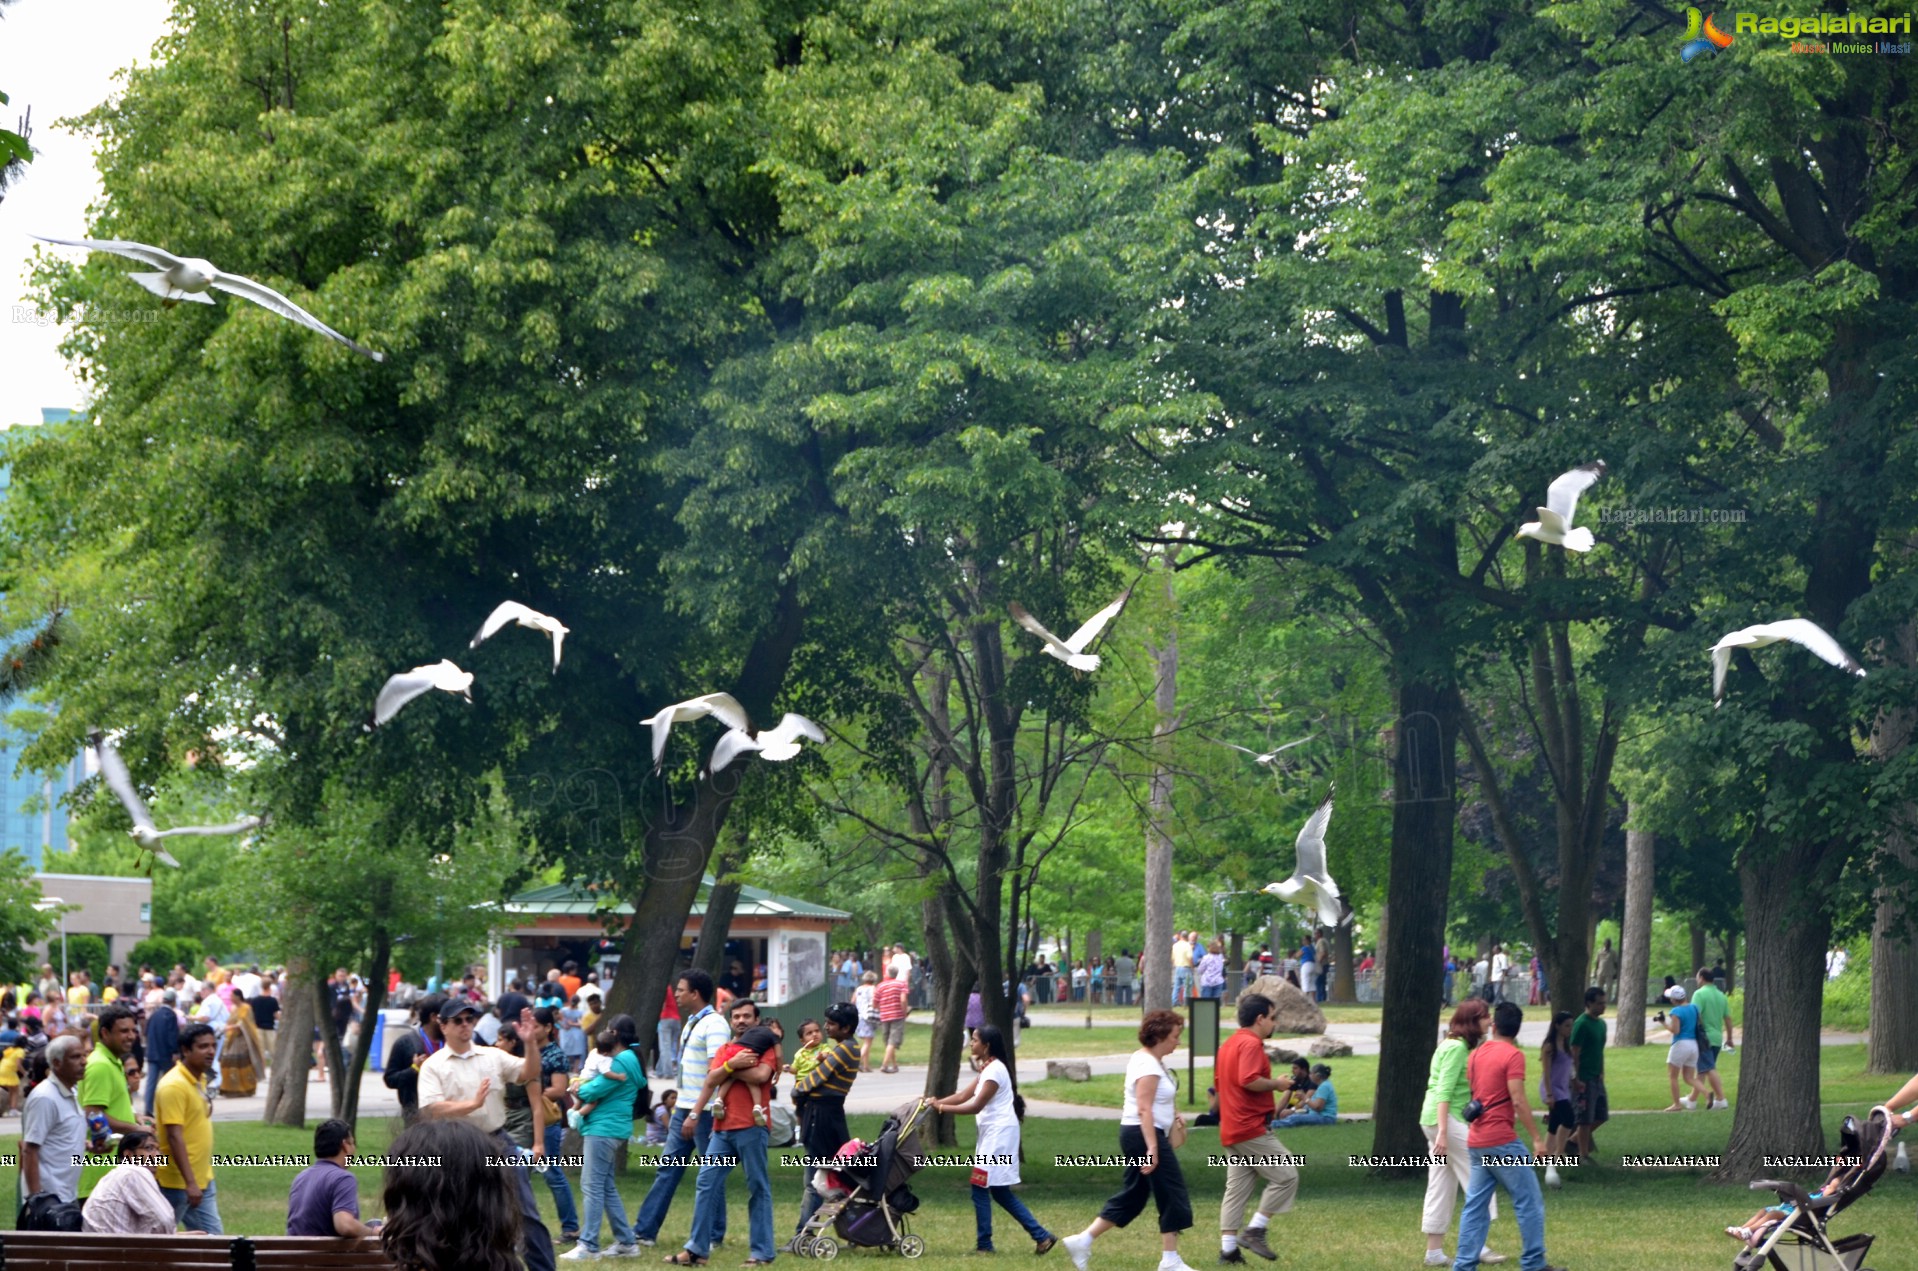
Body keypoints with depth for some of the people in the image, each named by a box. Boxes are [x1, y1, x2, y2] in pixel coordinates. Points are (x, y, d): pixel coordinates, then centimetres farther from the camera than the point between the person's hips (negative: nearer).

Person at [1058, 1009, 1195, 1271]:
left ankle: (1082, 1240, 12)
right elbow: (1144, 1109, -24)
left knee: (1131, 1197, 14)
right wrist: (1152, 1148, -27)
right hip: (1145, 1134, -11)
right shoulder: (1148, 1066, -17)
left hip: (1133, 1134, 11)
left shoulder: (1144, 1059, 15)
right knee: (1173, 1196, -3)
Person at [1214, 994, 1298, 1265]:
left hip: (1230, 1130, 10)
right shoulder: (1251, 1044, -14)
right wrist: (1276, 1084, -13)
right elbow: (1248, 1080, -27)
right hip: (1252, 1128, -10)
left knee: (1237, 1188, 9)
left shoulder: (1228, 1044, 17)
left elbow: (1219, 1083, 25)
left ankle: (1228, 1247, 5)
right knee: (1286, 1176, -4)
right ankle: (1254, 1231, -5)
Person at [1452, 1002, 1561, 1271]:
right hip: (1502, 1141, -7)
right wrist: (1536, 1137, -13)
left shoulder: (1476, 1055, 11)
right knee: (1529, 1200, 2)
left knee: (1475, 1204, 9)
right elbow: (1518, 1100, -16)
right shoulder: (1513, 1056, -11)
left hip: (1476, 1140, 7)